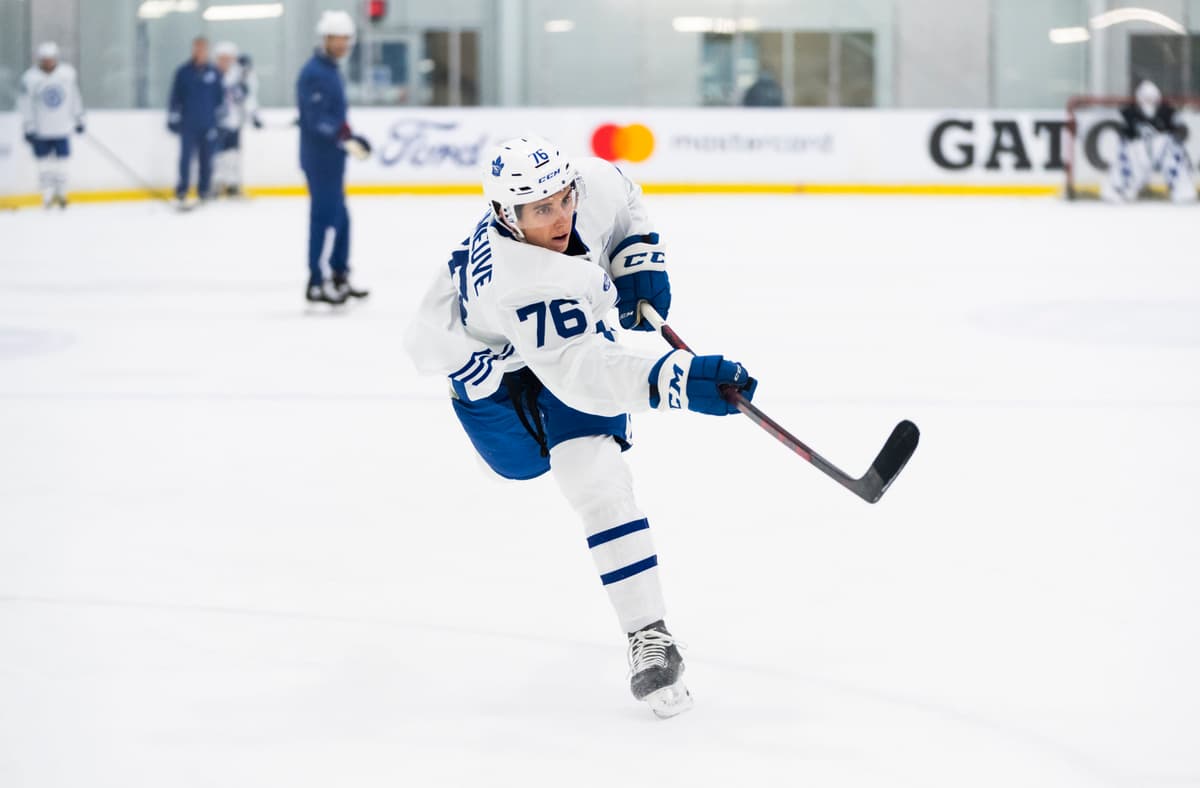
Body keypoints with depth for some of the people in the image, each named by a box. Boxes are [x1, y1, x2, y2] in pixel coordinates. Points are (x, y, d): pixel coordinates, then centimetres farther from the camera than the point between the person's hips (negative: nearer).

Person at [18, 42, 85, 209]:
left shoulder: (68, 74, -1)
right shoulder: (30, 78, -9)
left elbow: (74, 97, 11)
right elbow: (25, 104, -5)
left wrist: (78, 119, 14)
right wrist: (28, 128, -8)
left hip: (62, 128, 2)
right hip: (41, 130, -2)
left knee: (61, 160, 3)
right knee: (44, 162, 2)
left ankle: (61, 193, 16)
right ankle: (48, 194, 11)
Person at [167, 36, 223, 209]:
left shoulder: (214, 73, 6)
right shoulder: (183, 72, 2)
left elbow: (220, 97, 12)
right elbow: (175, 97, 3)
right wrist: (172, 118, -2)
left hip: (208, 124, 2)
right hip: (188, 125, -2)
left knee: (206, 159, 4)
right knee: (186, 157, -8)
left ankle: (204, 190, 14)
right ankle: (181, 192, -5)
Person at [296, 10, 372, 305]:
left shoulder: (330, 70, 15)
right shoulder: (315, 73, -17)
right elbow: (317, 120, -25)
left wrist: (349, 140, 22)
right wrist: (346, 138, -33)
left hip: (331, 159, 10)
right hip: (320, 159, -10)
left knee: (339, 217, 15)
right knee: (326, 216, -8)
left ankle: (338, 277, 23)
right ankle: (317, 283, -5)